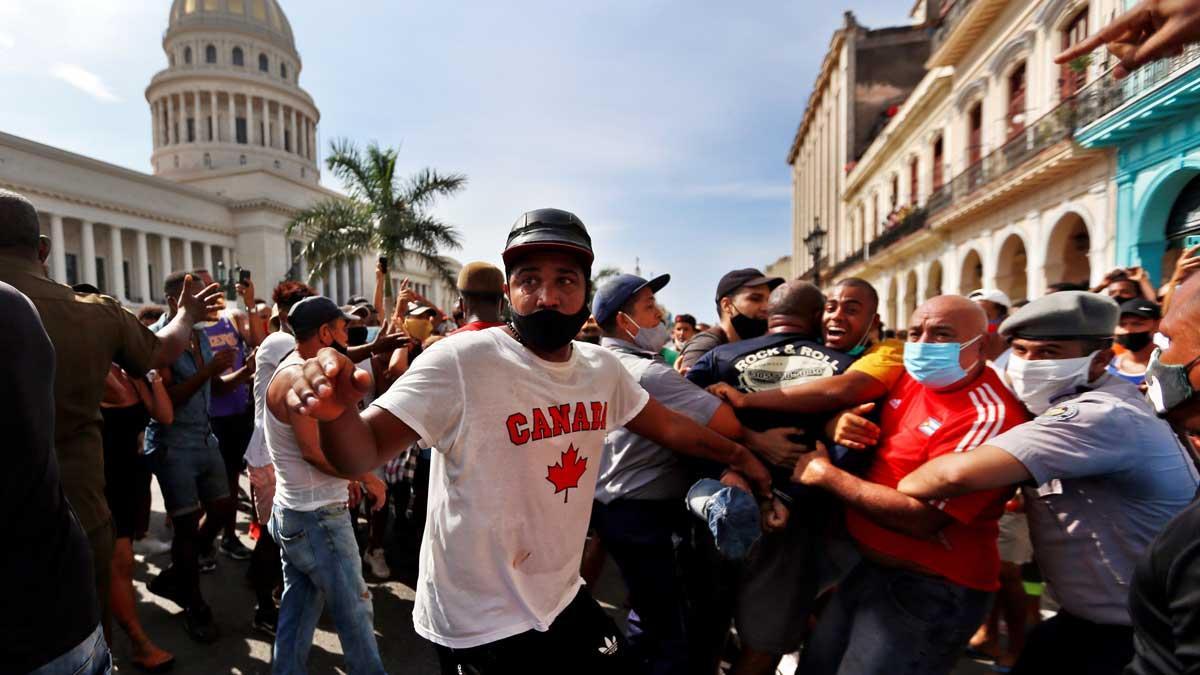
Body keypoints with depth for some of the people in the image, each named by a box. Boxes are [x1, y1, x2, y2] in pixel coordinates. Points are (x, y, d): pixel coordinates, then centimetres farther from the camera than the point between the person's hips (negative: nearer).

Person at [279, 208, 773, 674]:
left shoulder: (602, 367, -4)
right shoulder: (459, 362, -23)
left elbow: (666, 425, 10)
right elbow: (363, 453, -22)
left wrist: (738, 455, 17)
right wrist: (337, 412, -43)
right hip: (479, 624, -5)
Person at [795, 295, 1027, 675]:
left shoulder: (990, 415, -23)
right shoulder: (910, 380, 1)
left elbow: (921, 518, -27)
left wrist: (825, 473, -20)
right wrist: (841, 424, -9)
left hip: (929, 591, -8)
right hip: (867, 566, 8)